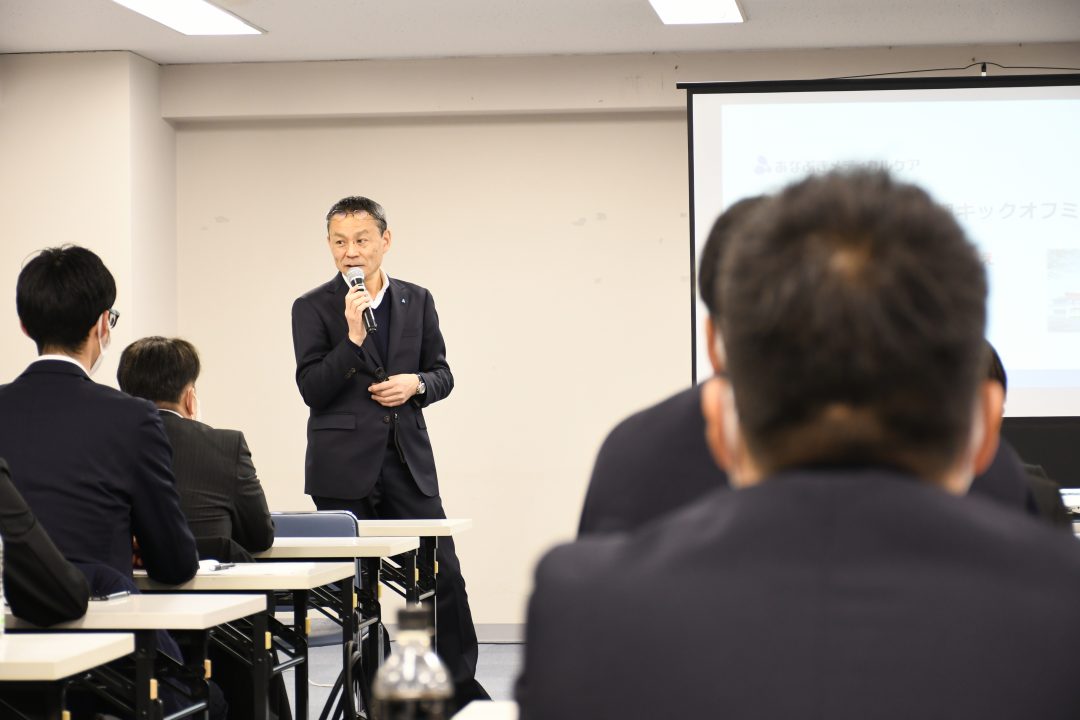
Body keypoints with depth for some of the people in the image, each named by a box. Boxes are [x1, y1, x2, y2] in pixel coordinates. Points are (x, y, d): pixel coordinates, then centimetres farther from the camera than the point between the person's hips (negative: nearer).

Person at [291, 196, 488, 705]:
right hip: (344, 468, -3)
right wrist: (353, 337, -20)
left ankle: (461, 686, 13)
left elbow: (442, 373, 14)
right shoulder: (313, 308, -1)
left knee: (444, 574, 1)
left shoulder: (417, 301, 9)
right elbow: (312, 390, -9)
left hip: (409, 462, 3)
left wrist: (415, 384, -7)